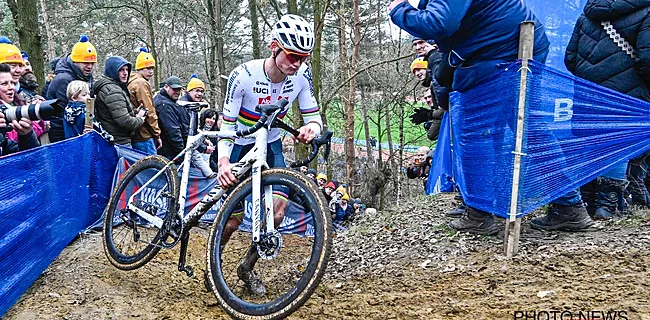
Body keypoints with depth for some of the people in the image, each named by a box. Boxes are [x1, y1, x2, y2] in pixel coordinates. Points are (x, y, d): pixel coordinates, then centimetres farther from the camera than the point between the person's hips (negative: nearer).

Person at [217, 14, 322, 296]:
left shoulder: (301, 74, -18)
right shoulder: (243, 75, -27)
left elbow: (313, 115, -12)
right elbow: (227, 124, -24)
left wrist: (312, 128, -38)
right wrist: (223, 161, -41)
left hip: (271, 146, 3)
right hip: (240, 147, -3)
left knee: (278, 209, -12)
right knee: (234, 215, -7)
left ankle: (247, 267, 11)